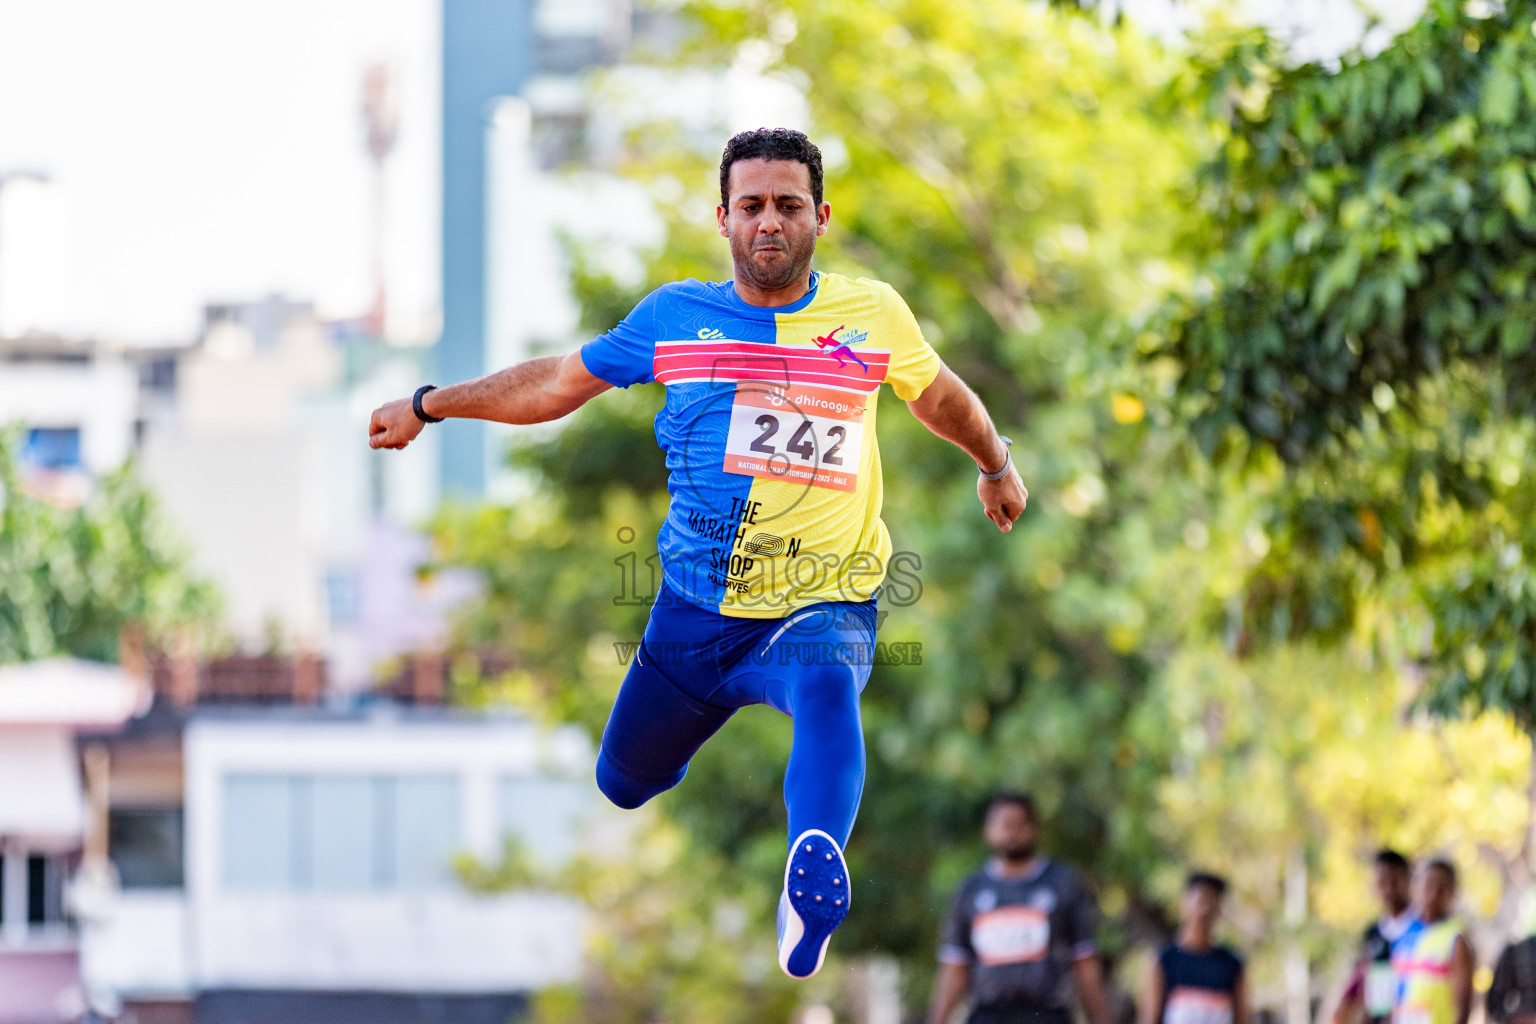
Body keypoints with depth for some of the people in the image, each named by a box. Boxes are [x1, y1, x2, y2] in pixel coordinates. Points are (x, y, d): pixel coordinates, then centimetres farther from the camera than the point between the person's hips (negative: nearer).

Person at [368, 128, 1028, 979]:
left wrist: (995, 464, 38)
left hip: (822, 601, -3)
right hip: (694, 608, 3)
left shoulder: (871, 314, 1)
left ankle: (815, 871, -67)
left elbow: (939, 395, 22)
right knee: (624, 783, 13)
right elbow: (560, 381, 17)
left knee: (826, 690, -37)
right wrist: (429, 406, 22)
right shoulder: (673, 317, 2)